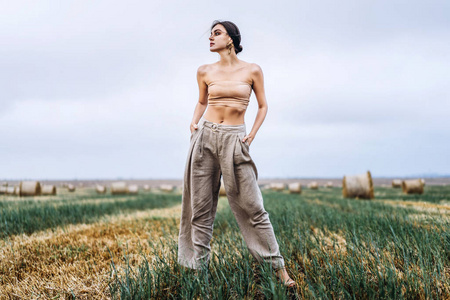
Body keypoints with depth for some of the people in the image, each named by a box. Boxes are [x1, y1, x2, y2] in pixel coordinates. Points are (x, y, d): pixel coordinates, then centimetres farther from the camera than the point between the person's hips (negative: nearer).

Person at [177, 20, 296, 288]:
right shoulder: (205, 72, 8)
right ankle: (198, 266, 15)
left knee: (252, 206, -4)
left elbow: (263, 107, 8)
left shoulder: (252, 71, 2)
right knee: (200, 206, 4)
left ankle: (278, 266, 6)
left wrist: (252, 136, -3)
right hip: (206, 136, 3)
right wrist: (194, 123, 6)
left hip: (234, 140, -3)